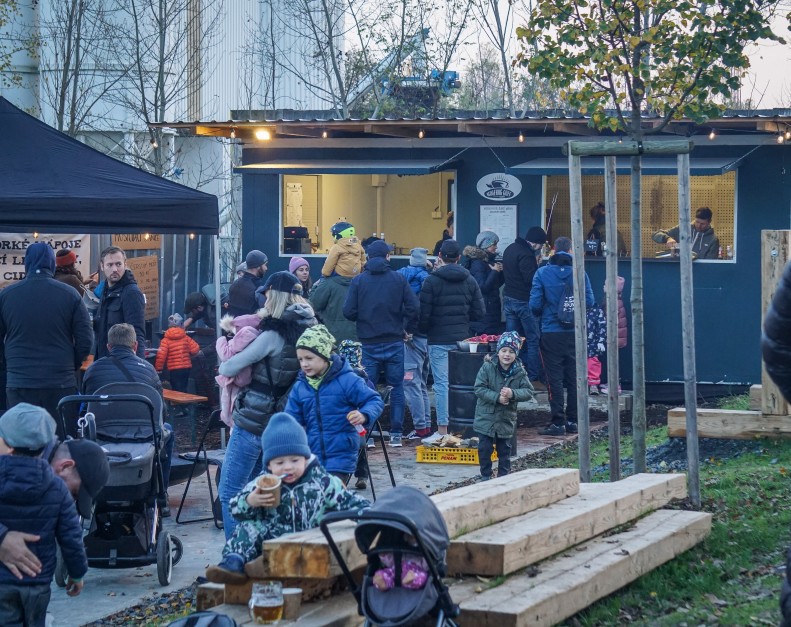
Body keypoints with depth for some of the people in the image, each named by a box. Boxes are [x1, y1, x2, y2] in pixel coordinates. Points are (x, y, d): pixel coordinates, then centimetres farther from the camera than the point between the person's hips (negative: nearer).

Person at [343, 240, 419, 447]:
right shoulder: (398, 279, -2)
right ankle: (396, 433, 7)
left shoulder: (358, 281, -2)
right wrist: (409, 329, 6)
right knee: (396, 387, 9)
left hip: (369, 343, 0)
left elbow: (349, 311, -8)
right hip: (394, 342, 0)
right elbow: (413, 307, -9)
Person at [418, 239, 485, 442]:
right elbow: (479, 312, 4)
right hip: (462, 339, 4)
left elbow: (423, 313, -10)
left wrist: (424, 331, 8)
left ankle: (442, 430, -5)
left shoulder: (431, 281, -8)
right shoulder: (469, 281, 5)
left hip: (439, 340, -4)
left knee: (441, 384, -3)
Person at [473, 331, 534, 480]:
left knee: (504, 449, 12)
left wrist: (513, 394, -25)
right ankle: (486, 476, 13)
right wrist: (497, 397, -25)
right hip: (486, 417, -2)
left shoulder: (519, 372, -5)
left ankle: (503, 476, 23)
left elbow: (528, 392, -7)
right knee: (485, 448, 1)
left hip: (506, 419, 2)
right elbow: (479, 389, -15)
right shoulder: (487, 367, -12)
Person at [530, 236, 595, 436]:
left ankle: (558, 422, -3)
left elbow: (535, 304, -8)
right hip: (574, 332, 2)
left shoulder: (542, 273, -7)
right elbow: (589, 301, -4)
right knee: (574, 377, 10)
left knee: (555, 378, 1)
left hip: (551, 332, -2)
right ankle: (572, 421, 14)